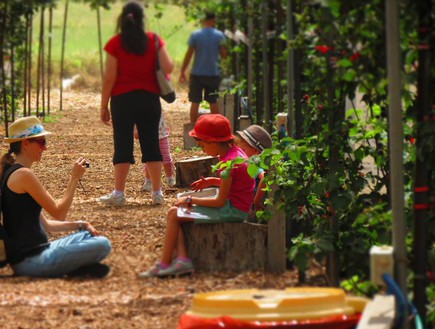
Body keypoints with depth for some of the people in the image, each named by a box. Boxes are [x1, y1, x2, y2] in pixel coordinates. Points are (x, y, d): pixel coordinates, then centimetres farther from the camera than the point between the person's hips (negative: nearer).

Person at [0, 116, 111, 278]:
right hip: (29, 260, -10)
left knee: (91, 236, 21)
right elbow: (58, 213, -13)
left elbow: (44, 225, 19)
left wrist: (79, 225, 11)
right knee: (102, 246, -18)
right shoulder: (23, 174, -14)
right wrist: (74, 178, -7)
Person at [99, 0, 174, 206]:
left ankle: (119, 193, -2)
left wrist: (104, 106, -1)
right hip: (149, 98, 2)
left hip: (123, 99, -2)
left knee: (123, 146, 0)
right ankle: (157, 193, 8)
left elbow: (109, 78, -7)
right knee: (151, 144, 7)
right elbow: (168, 67, -9)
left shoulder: (115, 44, -5)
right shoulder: (154, 40, 0)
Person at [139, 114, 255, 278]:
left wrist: (190, 200, -11)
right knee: (175, 212, 7)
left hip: (231, 211, -10)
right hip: (234, 207, 10)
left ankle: (164, 264, -5)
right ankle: (182, 259, -9)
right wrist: (212, 181, 8)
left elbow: (220, 201, -20)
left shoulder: (228, 162, -22)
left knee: (174, 214, -11)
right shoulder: (234, 151, 8)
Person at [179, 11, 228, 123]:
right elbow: (224, 54, -2)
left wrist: (182, 71, 2)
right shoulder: (219, 35, -3)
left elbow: (189, 54, -5)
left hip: (197, 74, -1)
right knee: (213, 102, 9)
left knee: (195, 102, 4)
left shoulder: (195, 35, -5)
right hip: (213, 74, 1)